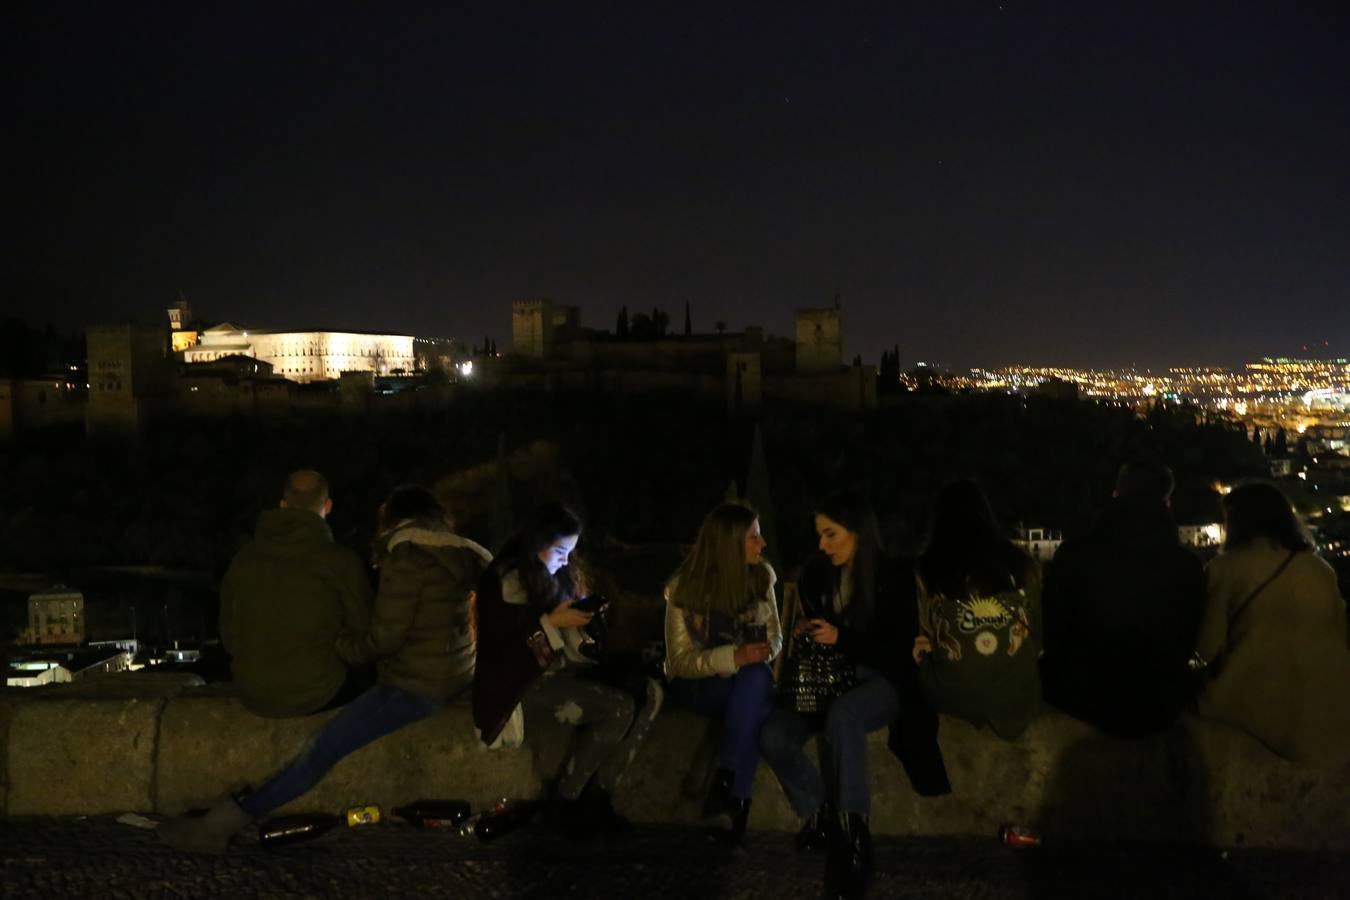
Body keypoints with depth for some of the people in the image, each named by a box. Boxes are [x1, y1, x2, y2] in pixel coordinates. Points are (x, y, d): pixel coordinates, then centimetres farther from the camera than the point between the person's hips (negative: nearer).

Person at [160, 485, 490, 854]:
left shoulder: (406, 558, -12)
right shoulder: (455, 554, 12)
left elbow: (386, 637, -15)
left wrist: (339, 645, 1)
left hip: (416, 685, -10)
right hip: (455, 675, 10)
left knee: (324, 747, -13)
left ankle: (221, 823, -17)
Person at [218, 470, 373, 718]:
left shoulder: (243, 560, 1)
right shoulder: (341, 561, -12)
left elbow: (228, 635, 9)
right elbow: (363, 630, -5)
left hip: (254, 696, 5)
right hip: (316, 694, -5)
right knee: (364, 679, 26)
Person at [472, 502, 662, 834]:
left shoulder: (558, 577, 15)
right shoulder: (507, 580, -10)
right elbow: (497, 647, -16)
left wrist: (584, 617, 2)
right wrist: (550, 622, -18)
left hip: (561, 673, 8)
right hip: (523, 685, -8)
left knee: (649, 692, -11)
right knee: (619, 708, -25)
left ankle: (597, 795, -12)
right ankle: (564, 802, -10)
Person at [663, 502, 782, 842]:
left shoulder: (761, 576, -1)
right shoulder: (685, 587, -13)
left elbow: (774, 635, 7)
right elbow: (680, 661, -14)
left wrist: (765, 652, -18)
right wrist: (734, 657, -30)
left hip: (745, 679, 4)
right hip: (696, 684, -3)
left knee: (759, 677, -34)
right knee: (755, 681, -35)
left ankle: (728, 785, -30)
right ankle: (734, 799, -30)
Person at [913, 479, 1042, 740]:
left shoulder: (927, 570, -6)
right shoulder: (1021, 565, -2)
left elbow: (921, 642, 3)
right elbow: (1039, 633, 11)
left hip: (954, 699, -3)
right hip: (1017, 700, 3)